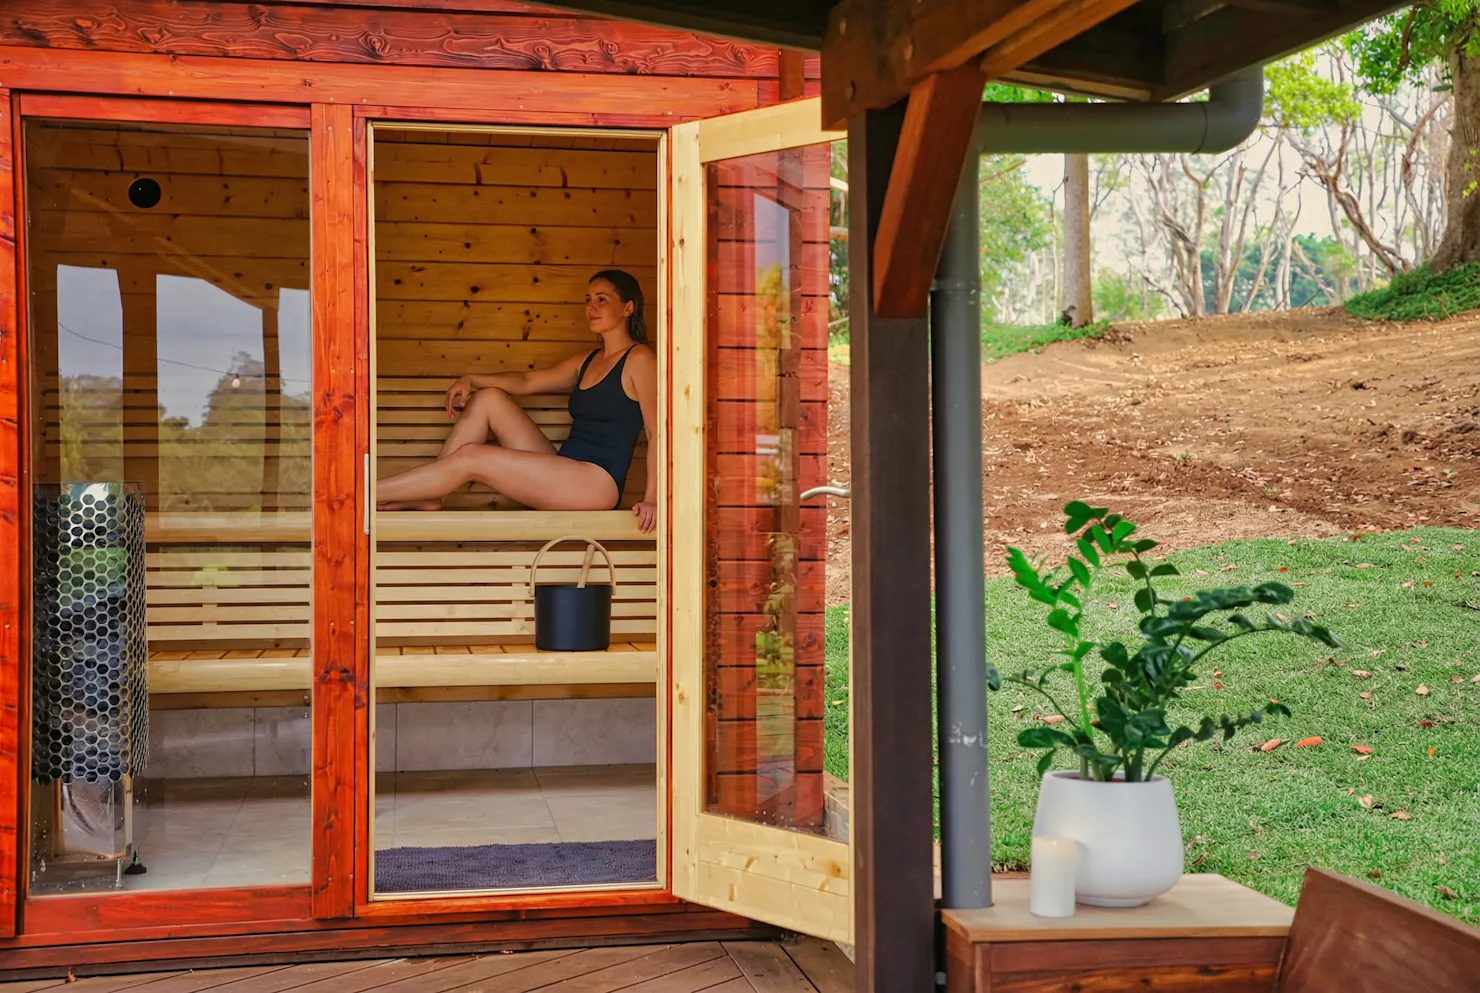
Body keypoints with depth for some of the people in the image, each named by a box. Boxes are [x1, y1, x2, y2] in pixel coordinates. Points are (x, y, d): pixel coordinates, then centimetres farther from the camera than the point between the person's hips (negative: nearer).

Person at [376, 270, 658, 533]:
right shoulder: (587, 361, 22)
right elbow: (526, 381, 19)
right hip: (563, 474, 8)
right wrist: (471, 380, 2)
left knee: (470, 457, -14)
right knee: (488, 398, 3)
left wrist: (651, 499, -24)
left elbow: (657, 431, -13)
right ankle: (428, 496, -4)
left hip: (597, 483, -8)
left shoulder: (639, 358, -4)